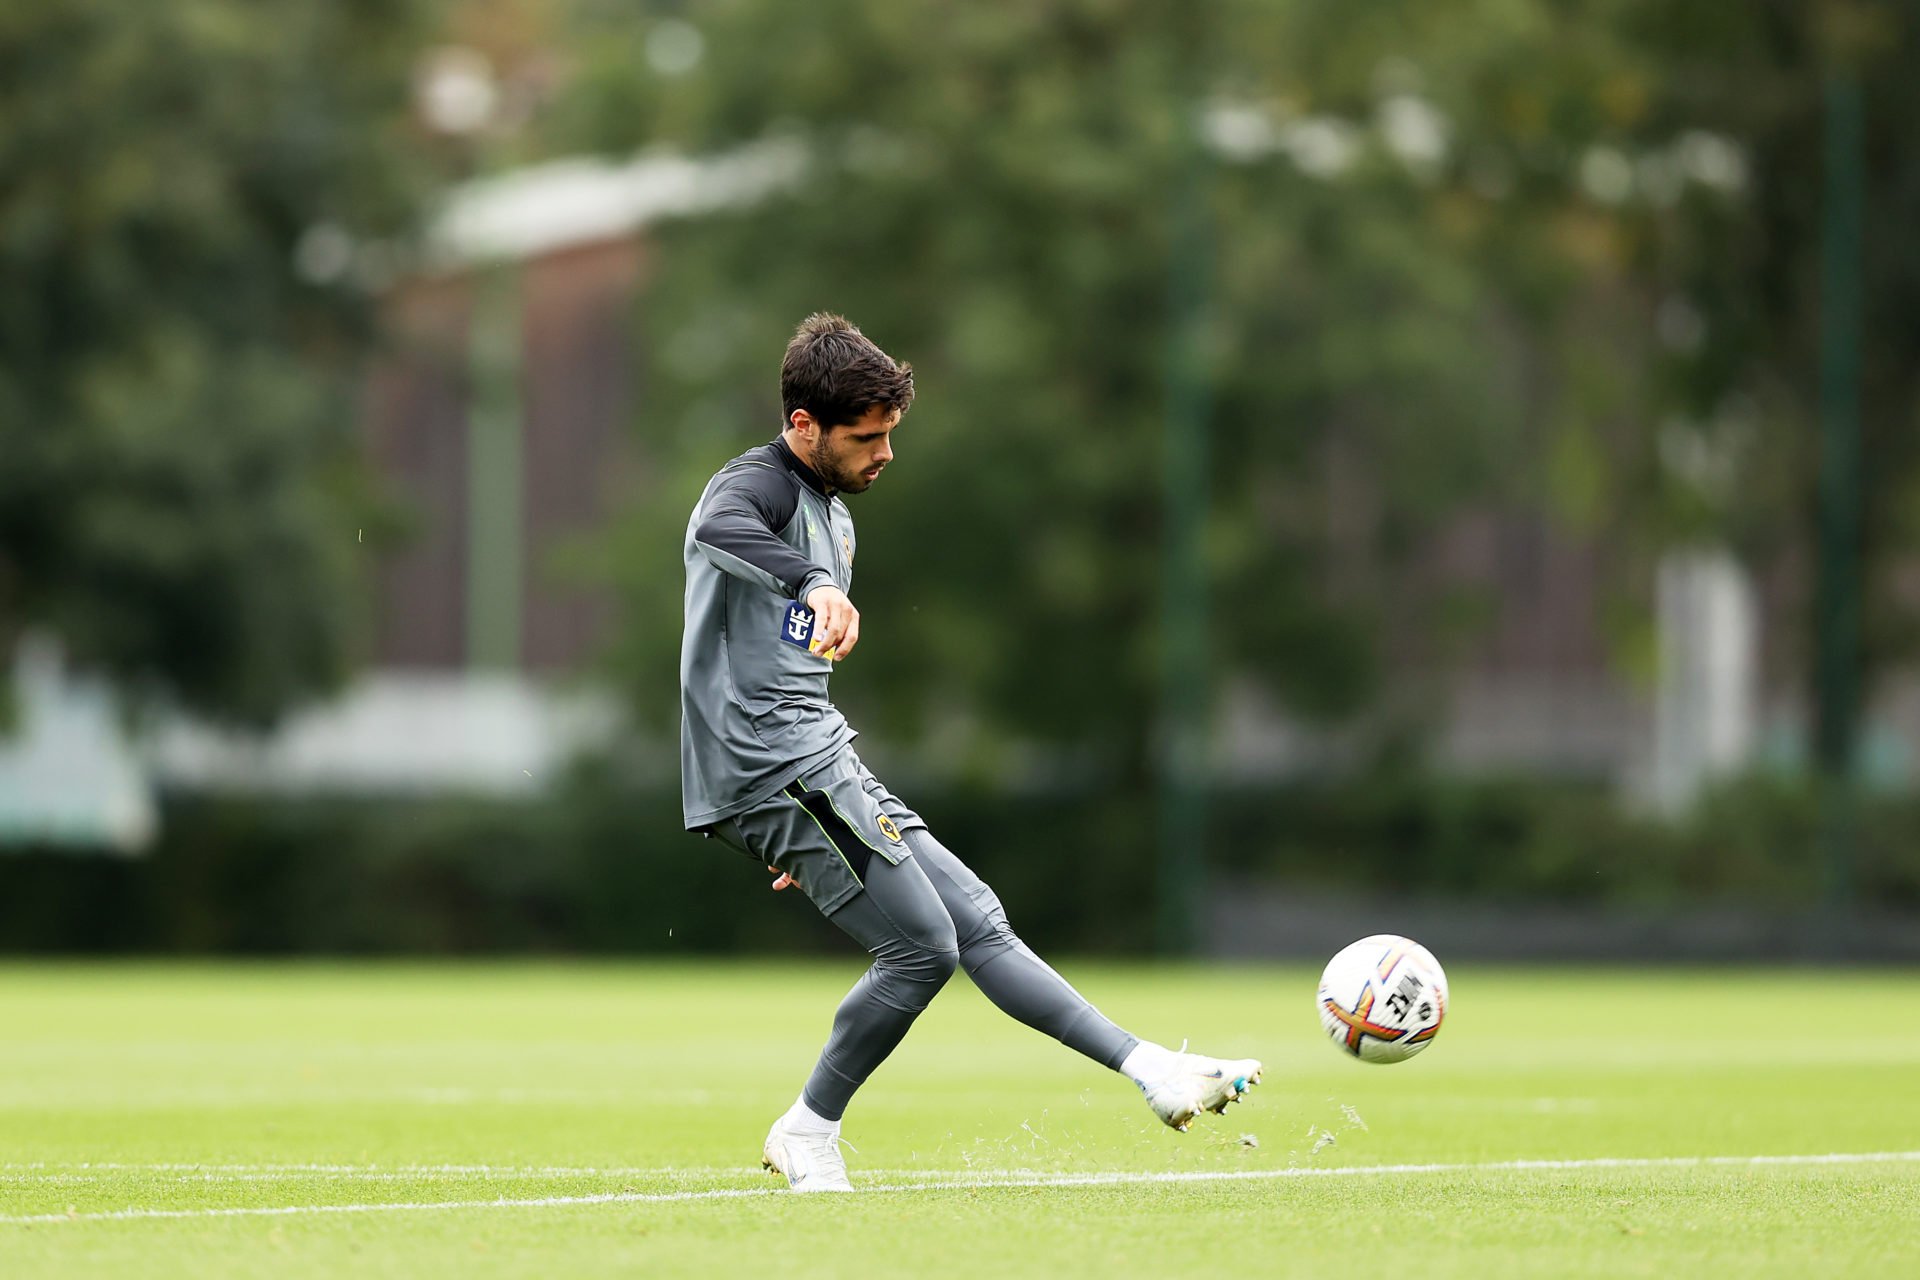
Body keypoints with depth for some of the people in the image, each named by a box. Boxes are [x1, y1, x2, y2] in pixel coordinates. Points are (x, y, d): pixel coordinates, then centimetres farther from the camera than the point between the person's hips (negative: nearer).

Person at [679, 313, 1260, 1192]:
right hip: (765, 766, -10)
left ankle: (1150, 1070, 4)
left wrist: (806, 823, 35)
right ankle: (807, 1133, 2)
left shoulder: (834, 516, 22)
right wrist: (817, 583, -54)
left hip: (822, 769, 10)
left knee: (979, 923, 5)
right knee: (923, 946, -11)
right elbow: (716, 529, -37)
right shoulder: (758, 485, -10)